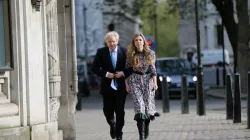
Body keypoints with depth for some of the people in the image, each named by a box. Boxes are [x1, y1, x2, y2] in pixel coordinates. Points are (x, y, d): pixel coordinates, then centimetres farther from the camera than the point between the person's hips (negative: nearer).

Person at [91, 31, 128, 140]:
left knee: (120, 110, -3)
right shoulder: (101, 52, 2)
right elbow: (95, 68, -1)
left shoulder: (124, 52, 2)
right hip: (107, 86, 1)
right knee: (108, 110, 3)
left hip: (121, 86, 0)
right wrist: (106, 74, -15)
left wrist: (123, 73, -13)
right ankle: (112, 125, 34)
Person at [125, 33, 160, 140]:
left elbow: (153, 69, 3)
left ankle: (146, 126, 29)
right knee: (139, 106, -13)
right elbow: (127, 70, 6)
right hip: (135, 80, -1)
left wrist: (155, 82, -4)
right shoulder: (130, 55, 1)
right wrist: (127, 84, 2)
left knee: (148, 104, 0)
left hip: (148, 80, 1)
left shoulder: (150, 53, 3)